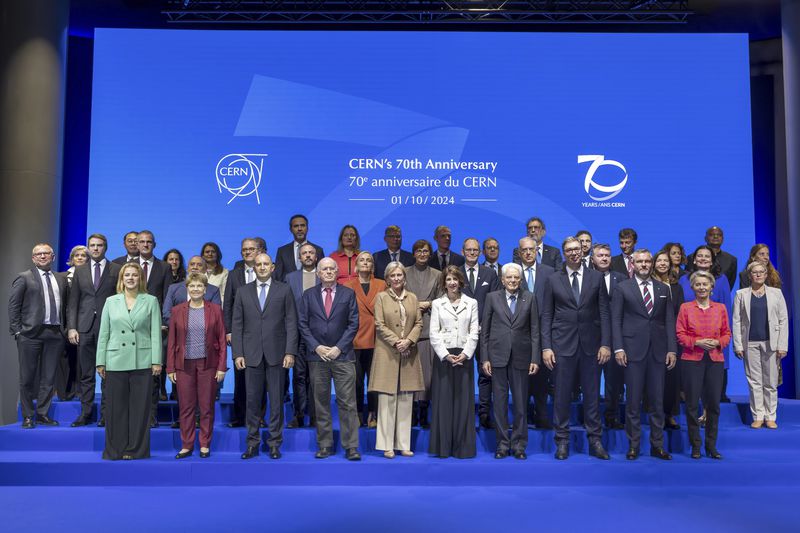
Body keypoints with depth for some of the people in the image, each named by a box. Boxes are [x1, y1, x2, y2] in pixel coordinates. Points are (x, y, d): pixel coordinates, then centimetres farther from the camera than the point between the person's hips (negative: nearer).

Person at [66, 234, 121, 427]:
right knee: (86, 374, 7)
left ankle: (106, 414, 8)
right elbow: (73, 302, 10)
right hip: (85, 328, 3)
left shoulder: (116, 270, 4)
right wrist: (71, 327, 1)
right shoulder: (80, 271, 13)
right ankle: (85, 413, 16)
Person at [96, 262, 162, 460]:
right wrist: (100, 361, 5)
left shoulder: (151, 301, 5)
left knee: (140, 408, 3)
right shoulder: (111, 302, 10)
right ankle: (115, 450, 17)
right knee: (115, 408, 5)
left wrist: (156, 361, -5)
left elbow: (156, 333, 1)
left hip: (142, 362, -1)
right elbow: (103, 333, 10)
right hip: (116, 362, 2)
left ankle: (137, 449, 13)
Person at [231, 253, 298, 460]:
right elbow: (237, 325, 6)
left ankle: (274, 443, 15)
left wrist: (290, 352, -7)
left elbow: (291, 323, 0)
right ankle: (253, 443, 17)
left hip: (276, 354, -1)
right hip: (252, 354, 1)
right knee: (253, 400, 6)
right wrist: (237, 353, -2)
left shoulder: (284, 290, 4)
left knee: (276, 400, 5)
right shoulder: (243, 292, 9)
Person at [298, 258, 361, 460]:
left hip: (342, 355, -1)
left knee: (347, 402, -3)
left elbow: (353, 324, 1)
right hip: (317, 355, 2)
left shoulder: (348, 293, 6)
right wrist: (316, 347, -7)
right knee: (321, 403, 7)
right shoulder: (309, 295, 9)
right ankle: (324, 445, 15)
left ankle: (351, 447, 2)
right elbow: (302, 324, 5)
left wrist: (339, 348, -8)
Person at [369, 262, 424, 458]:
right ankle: (387, 445, 6)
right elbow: (379, 325, -4)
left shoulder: (412, 297, 12)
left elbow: (418, 323, 7)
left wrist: (408, 340, -10)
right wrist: (396, 341, -14)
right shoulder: (381, 297, 3)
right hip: (387, 354, -3)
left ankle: (404, 444, 13)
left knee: (406, 401, 5)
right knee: (387, 400, -2)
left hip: (408, 354, 3)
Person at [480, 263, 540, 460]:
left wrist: (535, 359, -3)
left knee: (520, 402, 6)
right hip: (498, 356, 0)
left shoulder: (529, 299, 6)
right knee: (500, 401, 6)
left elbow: (535, 331, 3)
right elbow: (485, 330, 3)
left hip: (520, 357, 0)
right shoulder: (492, 297, 4)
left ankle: (519, 444, 18)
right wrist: (484, 358, -2)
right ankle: (502, 443, 17)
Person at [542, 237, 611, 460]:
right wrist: (546, 347, -5)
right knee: (562, 395, 4)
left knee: (592, 394, 8)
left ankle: (595, 440, 18)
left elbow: (604, 313, 4)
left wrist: (605, 343, -4)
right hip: (563, 344, -1)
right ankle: (562, 441, 15)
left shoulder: (597, 278, 6)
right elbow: (546, 316, 3)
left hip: (590, 344, 1)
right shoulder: (553, 280, 4)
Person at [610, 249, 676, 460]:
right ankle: (633, 445, 11)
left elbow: (669, 320, 9)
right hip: (633, 350, -2)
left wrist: (672, 349, 1)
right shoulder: (622, 288, 4)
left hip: (658, 351, 3)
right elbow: (616, 320, 0)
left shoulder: (663, 289, 12)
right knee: (633, 401, 2)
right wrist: (618, 348, -8)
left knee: (657, 401, 7)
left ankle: (657, 445, 17)